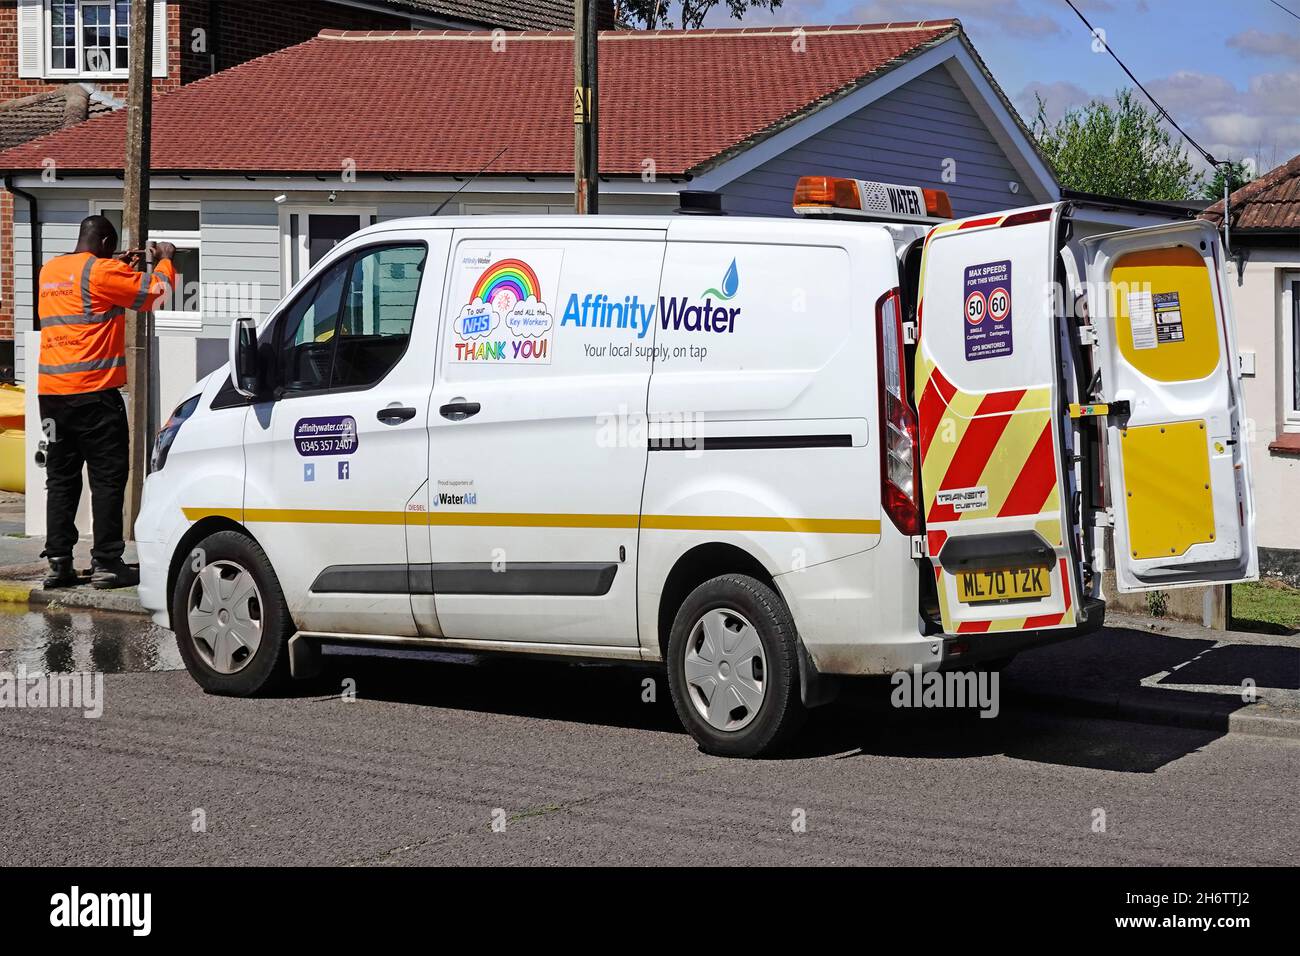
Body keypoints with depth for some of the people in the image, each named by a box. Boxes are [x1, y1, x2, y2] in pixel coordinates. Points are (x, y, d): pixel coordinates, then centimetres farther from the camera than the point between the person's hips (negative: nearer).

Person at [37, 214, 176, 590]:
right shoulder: (102, 272, -9)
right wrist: (165, 260, 12)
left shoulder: (50, 271, 14)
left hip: (51, 391, 7)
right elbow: (154, 290, -6)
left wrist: (121, 266, 29)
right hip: (93, 392, -7)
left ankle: (58, 561, 8)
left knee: (61, 477, 11)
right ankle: (106, 562, -2)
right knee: (108, 475, -1)